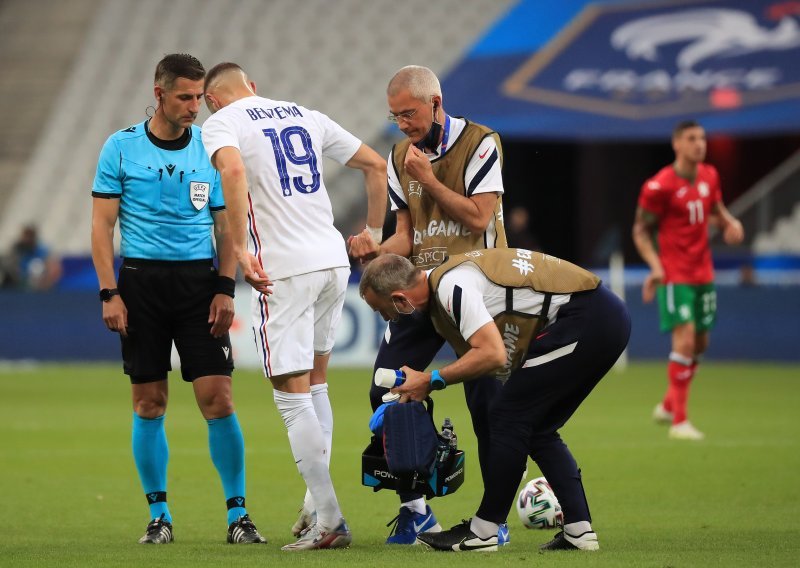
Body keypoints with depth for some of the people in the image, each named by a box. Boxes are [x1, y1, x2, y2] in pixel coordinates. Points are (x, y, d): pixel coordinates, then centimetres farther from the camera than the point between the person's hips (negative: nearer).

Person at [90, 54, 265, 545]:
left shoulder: (211, 149, 6)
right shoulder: (122, 147, 1)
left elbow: (226, 226, 10)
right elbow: (103, 225, 2)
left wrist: (225, 290, -1)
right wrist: (109, 293, -6)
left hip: (198, 279, 1)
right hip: (141, 280, -1)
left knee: (218, 398, -7)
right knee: (149, 404, 2)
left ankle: (238, 513, 0)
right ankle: (159, 515, 13)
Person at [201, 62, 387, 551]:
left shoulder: (222, 122, 0)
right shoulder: (306, 115, 18)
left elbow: (233, 170, -23)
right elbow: (375, 164, 19)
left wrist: (239, 248, -21)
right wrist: (374, 232, 25)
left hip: (284, 268, -6)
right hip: (334, 259, 6)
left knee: (293, 395, -2)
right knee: (315, 382, 20)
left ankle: (329, 521, -5)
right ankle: (317, 504, 18)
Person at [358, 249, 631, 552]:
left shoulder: (451, 287, -16)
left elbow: (492, 354, -23)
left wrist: (431, 380, -14)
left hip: (583, 319, -10)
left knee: (509, 415, -5)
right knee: (539, 428, 16)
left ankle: (483, 532, -1)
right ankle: (579, 530, 11)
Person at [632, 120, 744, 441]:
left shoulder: (709, 176, 6)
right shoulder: (659, 186, -14)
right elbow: (641, 230, -8)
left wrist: (730, 223, 0)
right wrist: (655, 265, -22)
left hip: (703, 274, 7)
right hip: (675, 276, -7)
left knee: (700, 342, 12)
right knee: (685, 339, -16)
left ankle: (668, 406, 32)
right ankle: (679, 422, -11)